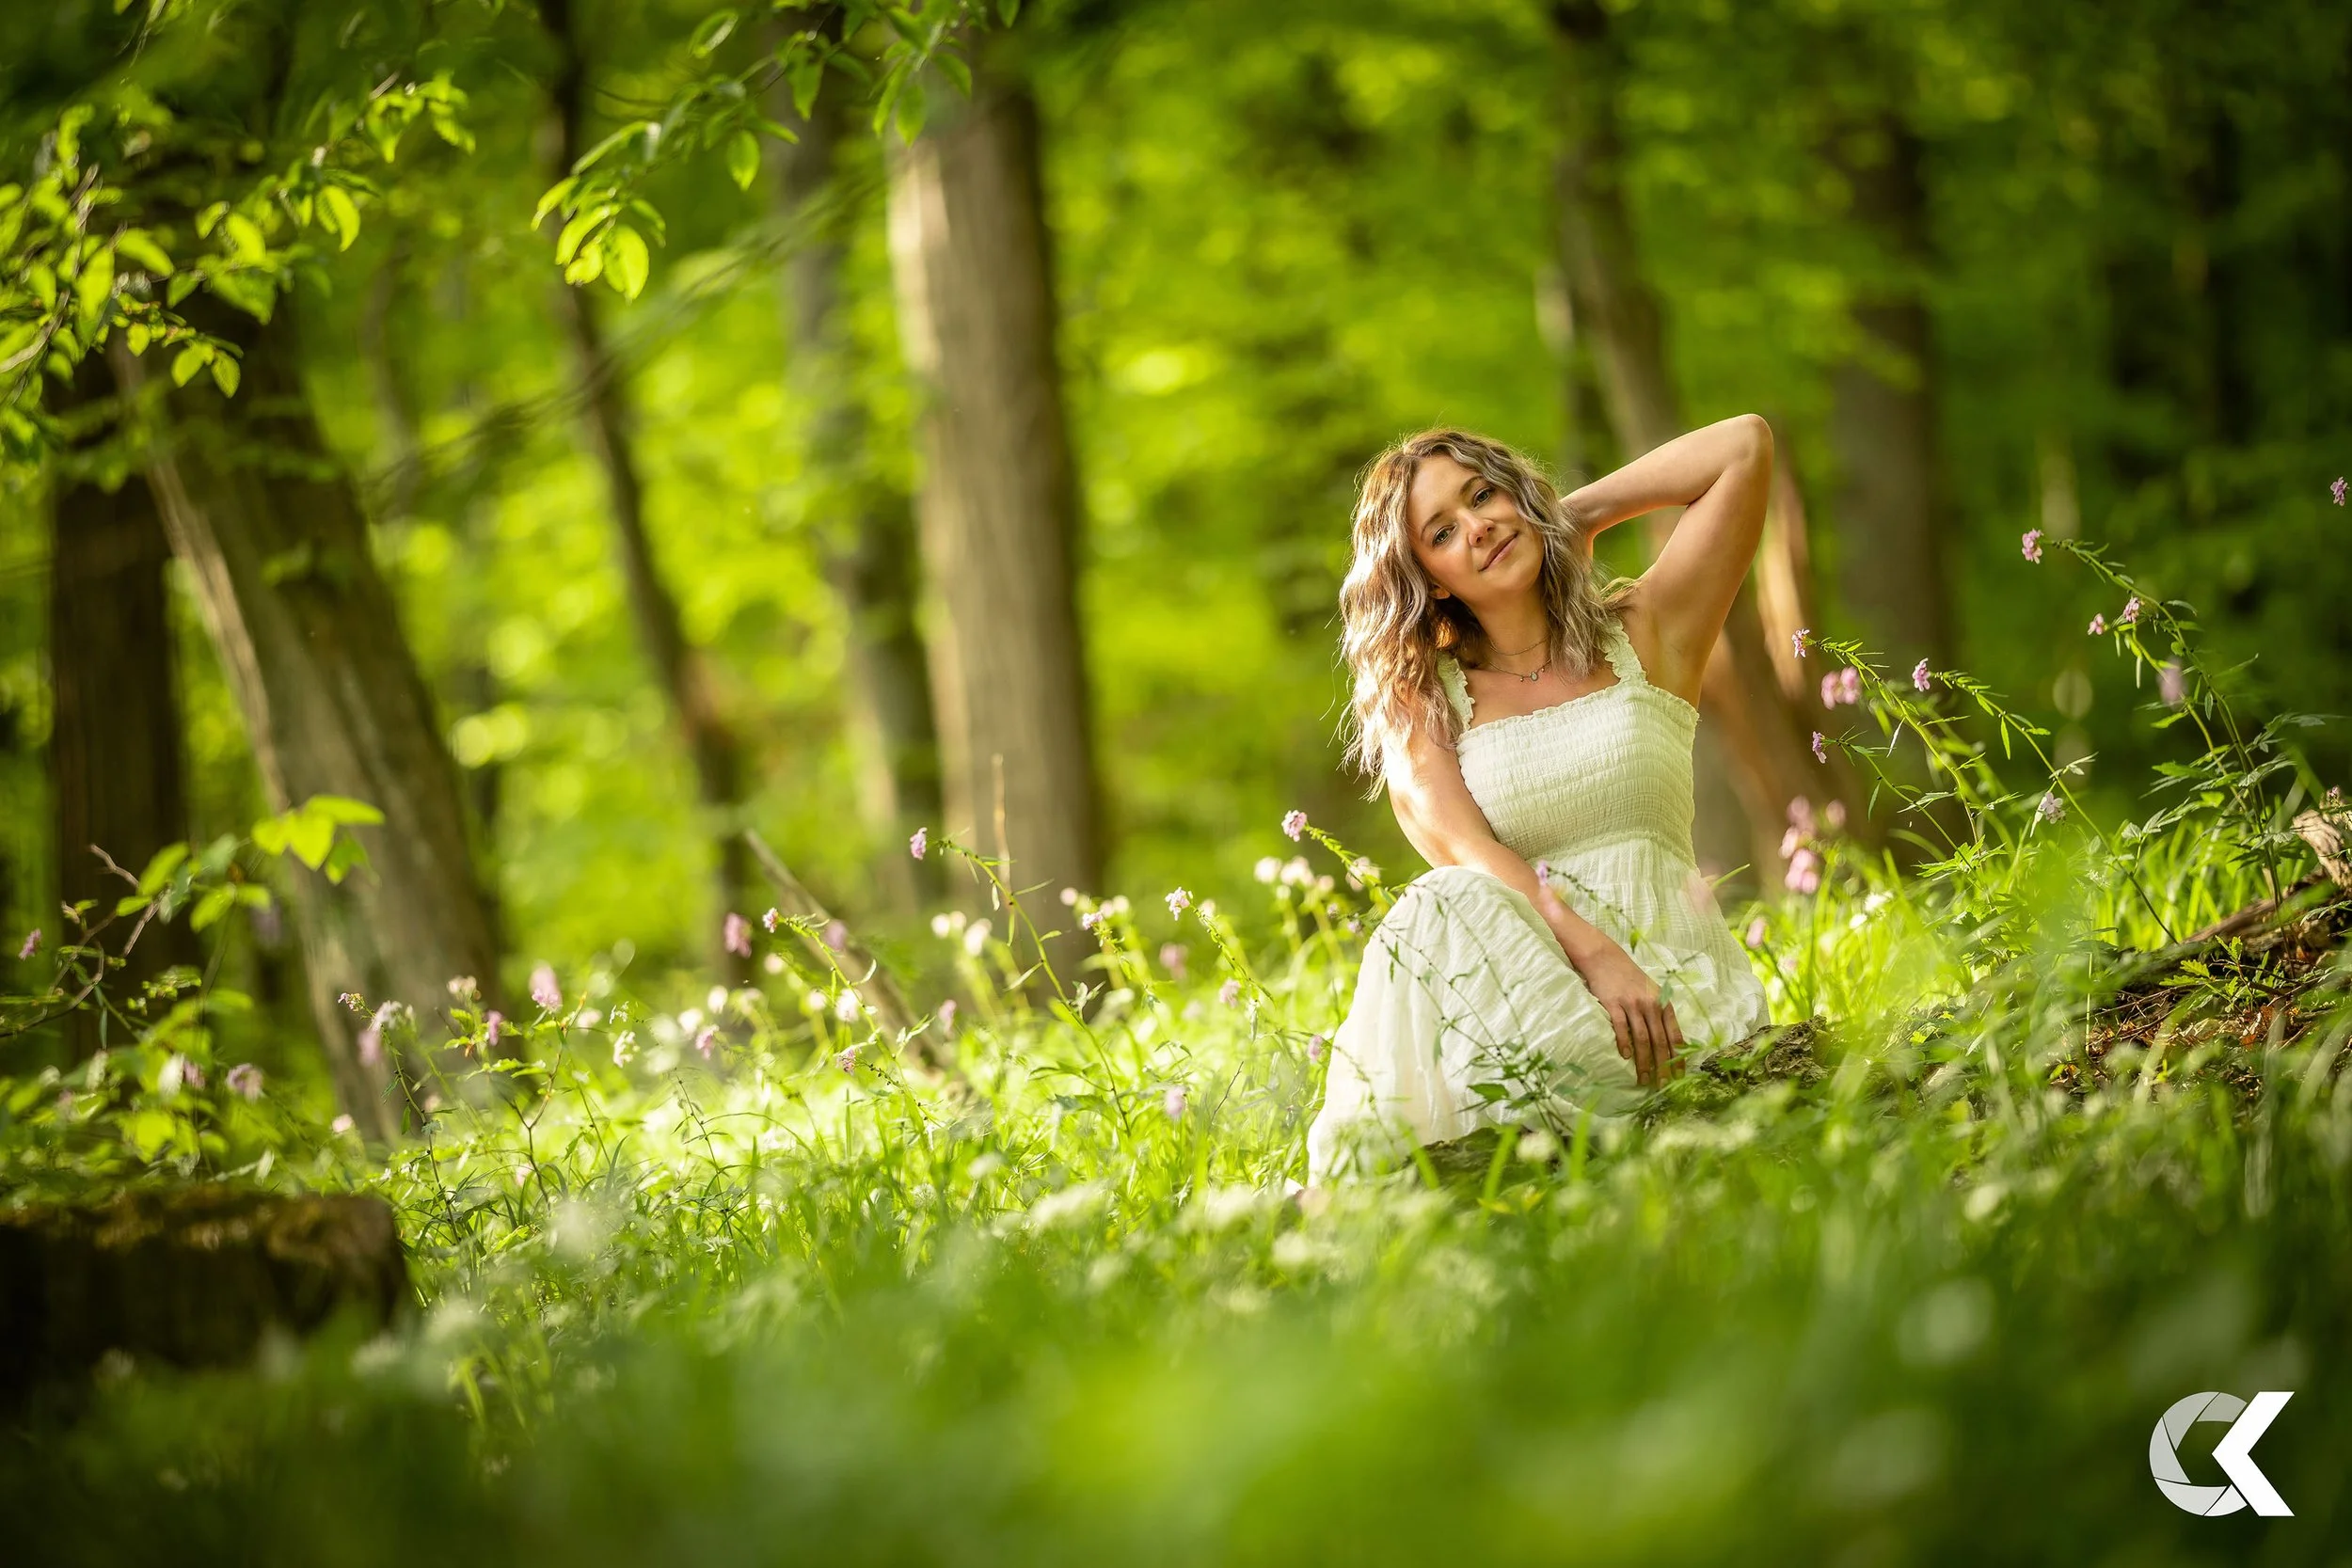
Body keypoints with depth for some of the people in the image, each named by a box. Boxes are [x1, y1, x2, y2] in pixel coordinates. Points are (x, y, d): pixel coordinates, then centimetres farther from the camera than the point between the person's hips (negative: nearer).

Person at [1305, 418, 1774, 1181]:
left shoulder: (1643, 637, 15)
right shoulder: (1417, 699, 14)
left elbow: (1745, 445, 10)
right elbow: (1466, 851, -5)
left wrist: (1578, 515, 17)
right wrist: (1594, 954, -23)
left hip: (1670, 966, -1)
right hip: (1520, 968, 1)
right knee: (1441, 912, -34)